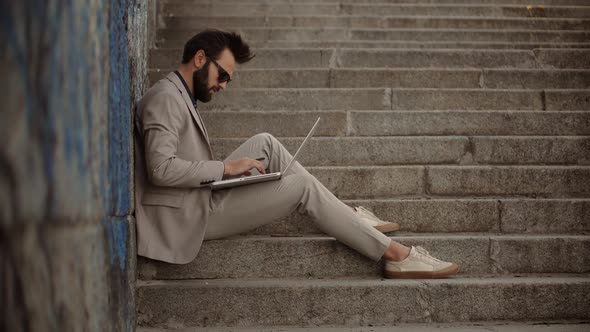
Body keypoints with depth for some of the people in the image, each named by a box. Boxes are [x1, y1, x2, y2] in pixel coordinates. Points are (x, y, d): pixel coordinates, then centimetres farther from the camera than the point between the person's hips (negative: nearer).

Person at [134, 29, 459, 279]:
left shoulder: (180, 97, 15)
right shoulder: (166, 98, -17)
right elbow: (161, 168, -28)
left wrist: (226, 170, 2)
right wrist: (226, 168, -21)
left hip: (201, 196, 10)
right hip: (192, 216, -10)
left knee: (265, 143, 7)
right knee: (301, 185, -11)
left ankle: (345, 215, 7)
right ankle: (394, 253, -9)